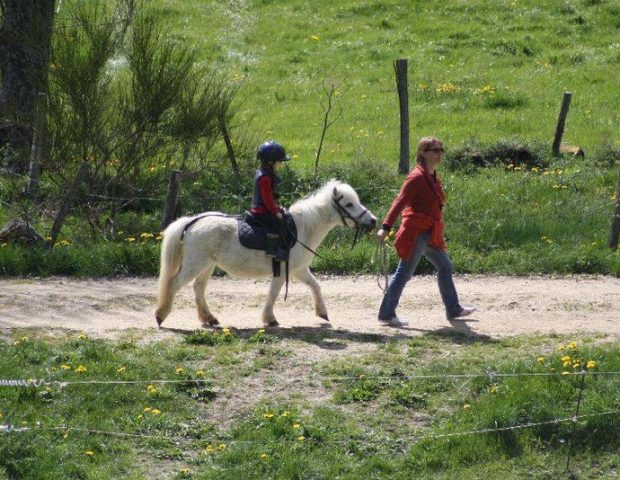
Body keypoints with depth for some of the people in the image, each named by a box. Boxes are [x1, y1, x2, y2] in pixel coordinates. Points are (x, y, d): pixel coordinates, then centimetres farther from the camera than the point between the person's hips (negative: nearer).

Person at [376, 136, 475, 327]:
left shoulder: (432, 177, 13)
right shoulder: (417, 177, -15)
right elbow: (399, 202, -22)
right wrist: (386, 227, -29)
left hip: (430, 234, 10)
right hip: (416, 232, -10)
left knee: (445, 267, 17)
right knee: (404, 273, -7)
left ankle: (453, 309, 29)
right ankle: (386, 313, -2)